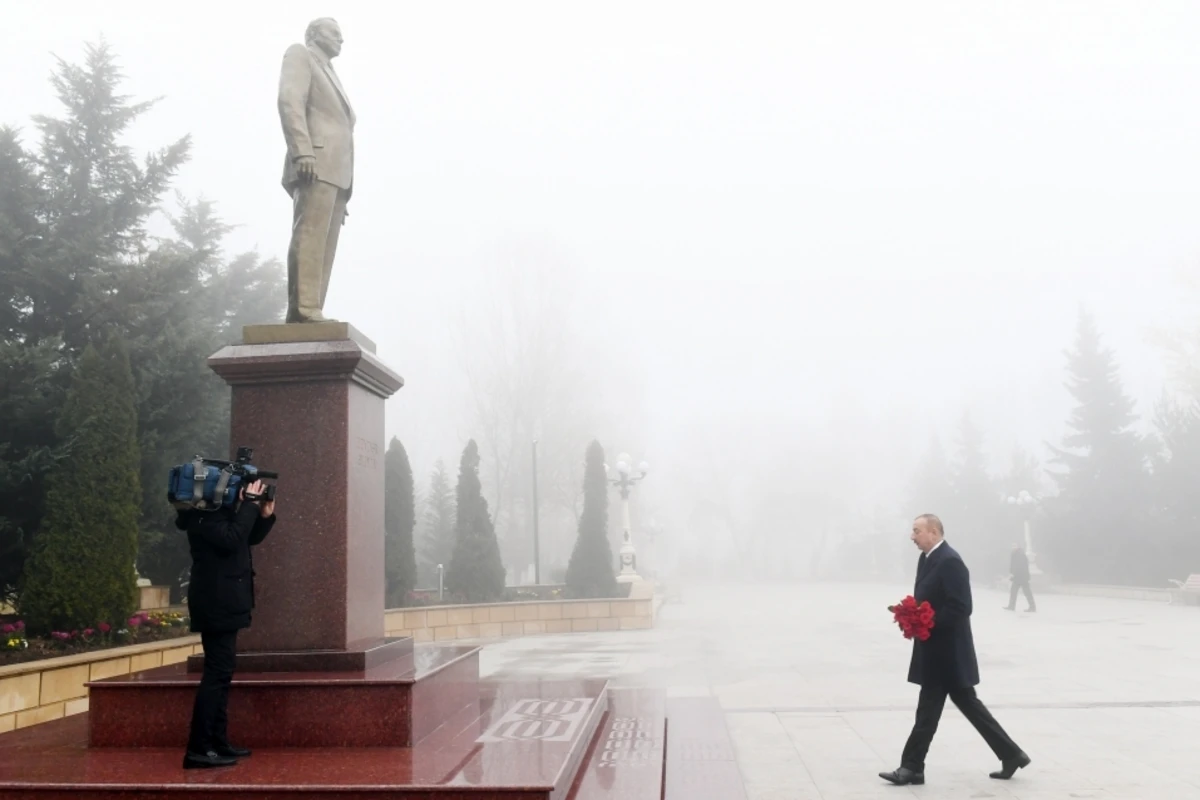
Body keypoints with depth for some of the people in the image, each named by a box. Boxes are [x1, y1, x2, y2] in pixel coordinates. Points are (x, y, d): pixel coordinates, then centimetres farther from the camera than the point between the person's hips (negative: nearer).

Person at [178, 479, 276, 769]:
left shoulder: (221, 511, 14)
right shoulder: (204, 515, -15)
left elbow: (250, 538, 20)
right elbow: (232, 539, -29)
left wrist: (265, 514, 3)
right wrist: (250, 504, -21)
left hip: (223, 604, 11)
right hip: (216, 604, -11)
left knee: (220, 673, 13)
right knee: (217, 673, -12)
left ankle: (217, 743, 20)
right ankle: (198, 749, -10)